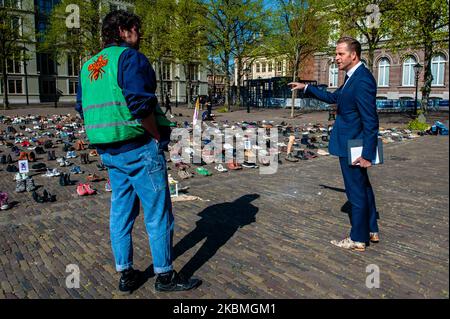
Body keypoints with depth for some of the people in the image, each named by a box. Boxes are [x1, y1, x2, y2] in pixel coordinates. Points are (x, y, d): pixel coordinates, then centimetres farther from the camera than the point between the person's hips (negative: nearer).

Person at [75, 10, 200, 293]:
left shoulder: (88, 66, 15)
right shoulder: (130, 57, -10)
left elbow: (83, 108, 17)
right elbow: (140, 104, -23)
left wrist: (109, 134, 18)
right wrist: (157, 135, -11)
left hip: (107, 151, 9)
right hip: (138, 147, -8)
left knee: (121, 210, 15)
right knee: (157, 212, 3)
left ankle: (126, 275, 26)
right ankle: (165, 275, 16)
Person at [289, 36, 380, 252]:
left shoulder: (362, 80, -21)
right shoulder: (352, 77, 10)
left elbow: (370, 121, -23)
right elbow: (334, 98, 22)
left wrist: (367, 154, -23)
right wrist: (306, 88, 19)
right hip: (351, 144, 10)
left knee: (356, 191, 2)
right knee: (362, 187, 19)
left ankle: (358, 240, 18)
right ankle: (371, 231, 35)